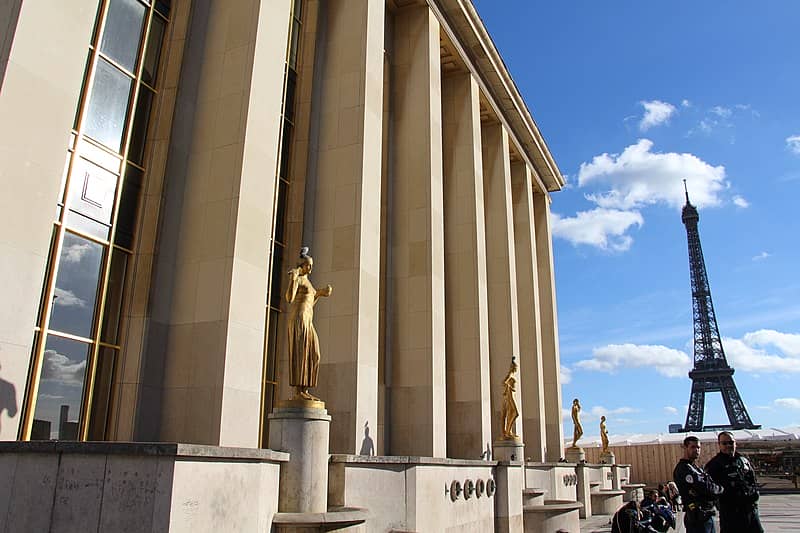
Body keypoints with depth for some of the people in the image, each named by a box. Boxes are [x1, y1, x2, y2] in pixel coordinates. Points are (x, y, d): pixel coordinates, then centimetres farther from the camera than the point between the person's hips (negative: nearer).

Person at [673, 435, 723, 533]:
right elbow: (704, 487, -23)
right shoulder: (683, 468, -16)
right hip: (698, 517, -10)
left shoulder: (695, 467, 19)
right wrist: (719, 489, -5)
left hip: (707, 515, 10)